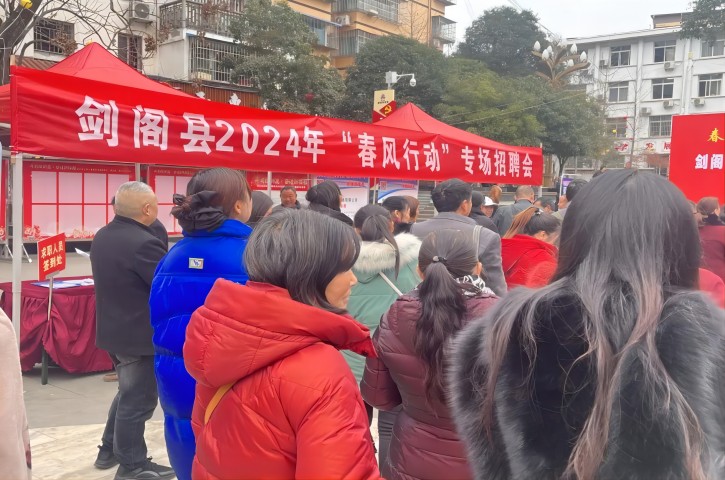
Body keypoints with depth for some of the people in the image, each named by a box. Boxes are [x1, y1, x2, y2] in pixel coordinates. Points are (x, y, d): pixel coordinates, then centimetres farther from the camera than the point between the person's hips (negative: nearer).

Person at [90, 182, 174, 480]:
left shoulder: (102, 237, 5)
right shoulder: (143, 243, -26)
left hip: (115, 329, 9)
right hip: (140, 336, -9)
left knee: (128, 394, 25)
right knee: (138, 401, 5)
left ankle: (109, 450, 36)